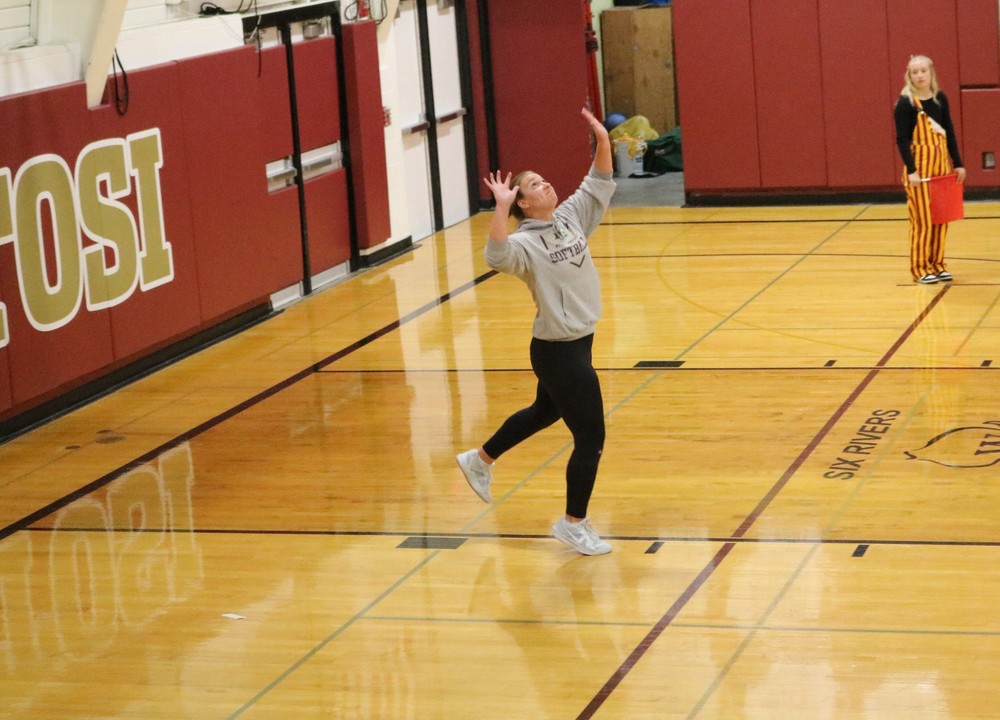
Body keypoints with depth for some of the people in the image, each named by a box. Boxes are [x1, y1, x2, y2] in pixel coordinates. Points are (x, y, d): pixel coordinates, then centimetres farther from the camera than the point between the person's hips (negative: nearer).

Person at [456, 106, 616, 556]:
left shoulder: (571, 217, 2)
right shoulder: (526, 242, -20)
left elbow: (599, 185, 7)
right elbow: (497, 256, -40)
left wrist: (602, 141, -6)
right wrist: (501, 208, -47)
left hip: (577, 342, 9)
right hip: (558, 351, -9)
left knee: (544, 413, 29)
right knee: (590, 438, -3)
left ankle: (480, 460, 50)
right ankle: (573, 525, 12)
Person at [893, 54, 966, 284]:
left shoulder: (940, 98, 6)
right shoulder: (905, 103, -10)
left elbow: (949, 133, 11)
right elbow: (902, 139, -13)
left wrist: (958, 163, 8)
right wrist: (911, 170, -20)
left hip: (941, 163, 5)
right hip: (919, 165, -5)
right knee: (922, 219, -3)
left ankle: (937, 264, 17)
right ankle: (920, 268, 6)